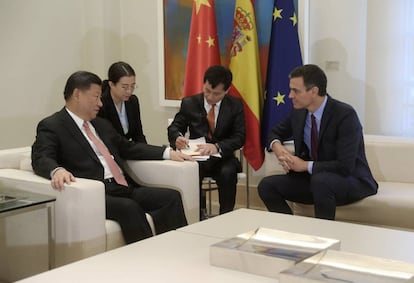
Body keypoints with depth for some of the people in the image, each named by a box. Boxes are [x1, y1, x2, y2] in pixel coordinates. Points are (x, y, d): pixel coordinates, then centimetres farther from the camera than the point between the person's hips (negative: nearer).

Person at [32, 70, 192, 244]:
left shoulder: (101, 124, 26)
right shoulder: (51, 126, 3)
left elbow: (128, 147, 32)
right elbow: (41, 159, -11)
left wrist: (168, 153, 21)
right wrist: (57, 170, -36)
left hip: (122, 188, 8)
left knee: (171, 197, -13)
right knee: (129, 207, -35)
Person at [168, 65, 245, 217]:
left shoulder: (235, 105, 1)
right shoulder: (189, 103, 3)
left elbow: (240, 137, -6)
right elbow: (174, 127, 10)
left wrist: (217, 146, -26)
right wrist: (177, 137, -17)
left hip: (222, 158, 0)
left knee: (228, 173, -34)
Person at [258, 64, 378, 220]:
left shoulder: (345, 115, -20)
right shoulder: (298, 112, -2)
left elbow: (345, 166, -26)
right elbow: (275, 132, 17)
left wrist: (306, 165, -23)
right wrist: (276, 146, -7)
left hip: (351, 181, -6)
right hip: (313, 179, 6)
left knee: (321, 180, -38)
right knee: (267, 185, -10)